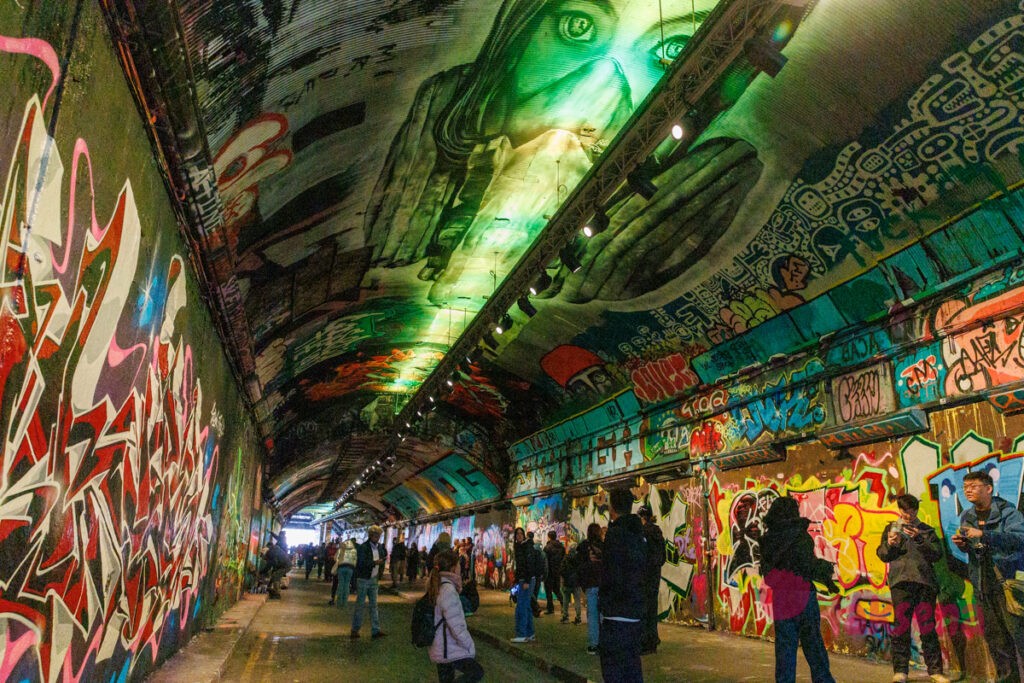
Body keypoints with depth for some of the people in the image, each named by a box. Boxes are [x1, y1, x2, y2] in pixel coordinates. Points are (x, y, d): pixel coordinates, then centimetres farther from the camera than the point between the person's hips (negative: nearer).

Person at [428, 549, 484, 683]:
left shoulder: (435, 587, 5)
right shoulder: (448, 590, -23)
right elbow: (457, 627, -22)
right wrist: (471, 648, -12)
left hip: (439, 650, 9)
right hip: (450, 651, -9)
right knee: (477, 672, 3)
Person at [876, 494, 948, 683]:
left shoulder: (927, 530, 13)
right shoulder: (891, 528, 15)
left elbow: (937, 554, 0)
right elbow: (882, 555, 9)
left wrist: (919, 539, -14)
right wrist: (889, 544, -11)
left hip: (925, 582, 0)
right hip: (900, 582, 0)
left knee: (928, 627, 1)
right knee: (901, 626, -2)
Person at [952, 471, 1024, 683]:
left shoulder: (1007, 511, -8)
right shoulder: (967, 517, 12)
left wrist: (983, 534, -31)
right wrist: (961, 544, -1)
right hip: (983, 583, 6)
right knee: (993, 634, 10)